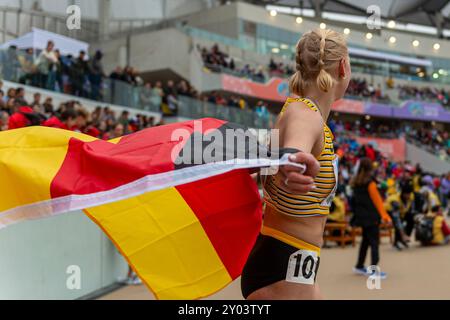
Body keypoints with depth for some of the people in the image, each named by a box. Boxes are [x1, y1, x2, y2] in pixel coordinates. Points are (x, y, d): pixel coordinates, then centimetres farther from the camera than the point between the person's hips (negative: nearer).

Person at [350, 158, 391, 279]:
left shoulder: (355, 182, 7)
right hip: (371, 216, -7)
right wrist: (384, 215, -12)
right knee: (374, 242, -5)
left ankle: (359, 266, 27)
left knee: (366, 240, 20)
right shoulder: (370, 183, -14)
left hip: (361, 216, 7)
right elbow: (377, 200, -14)